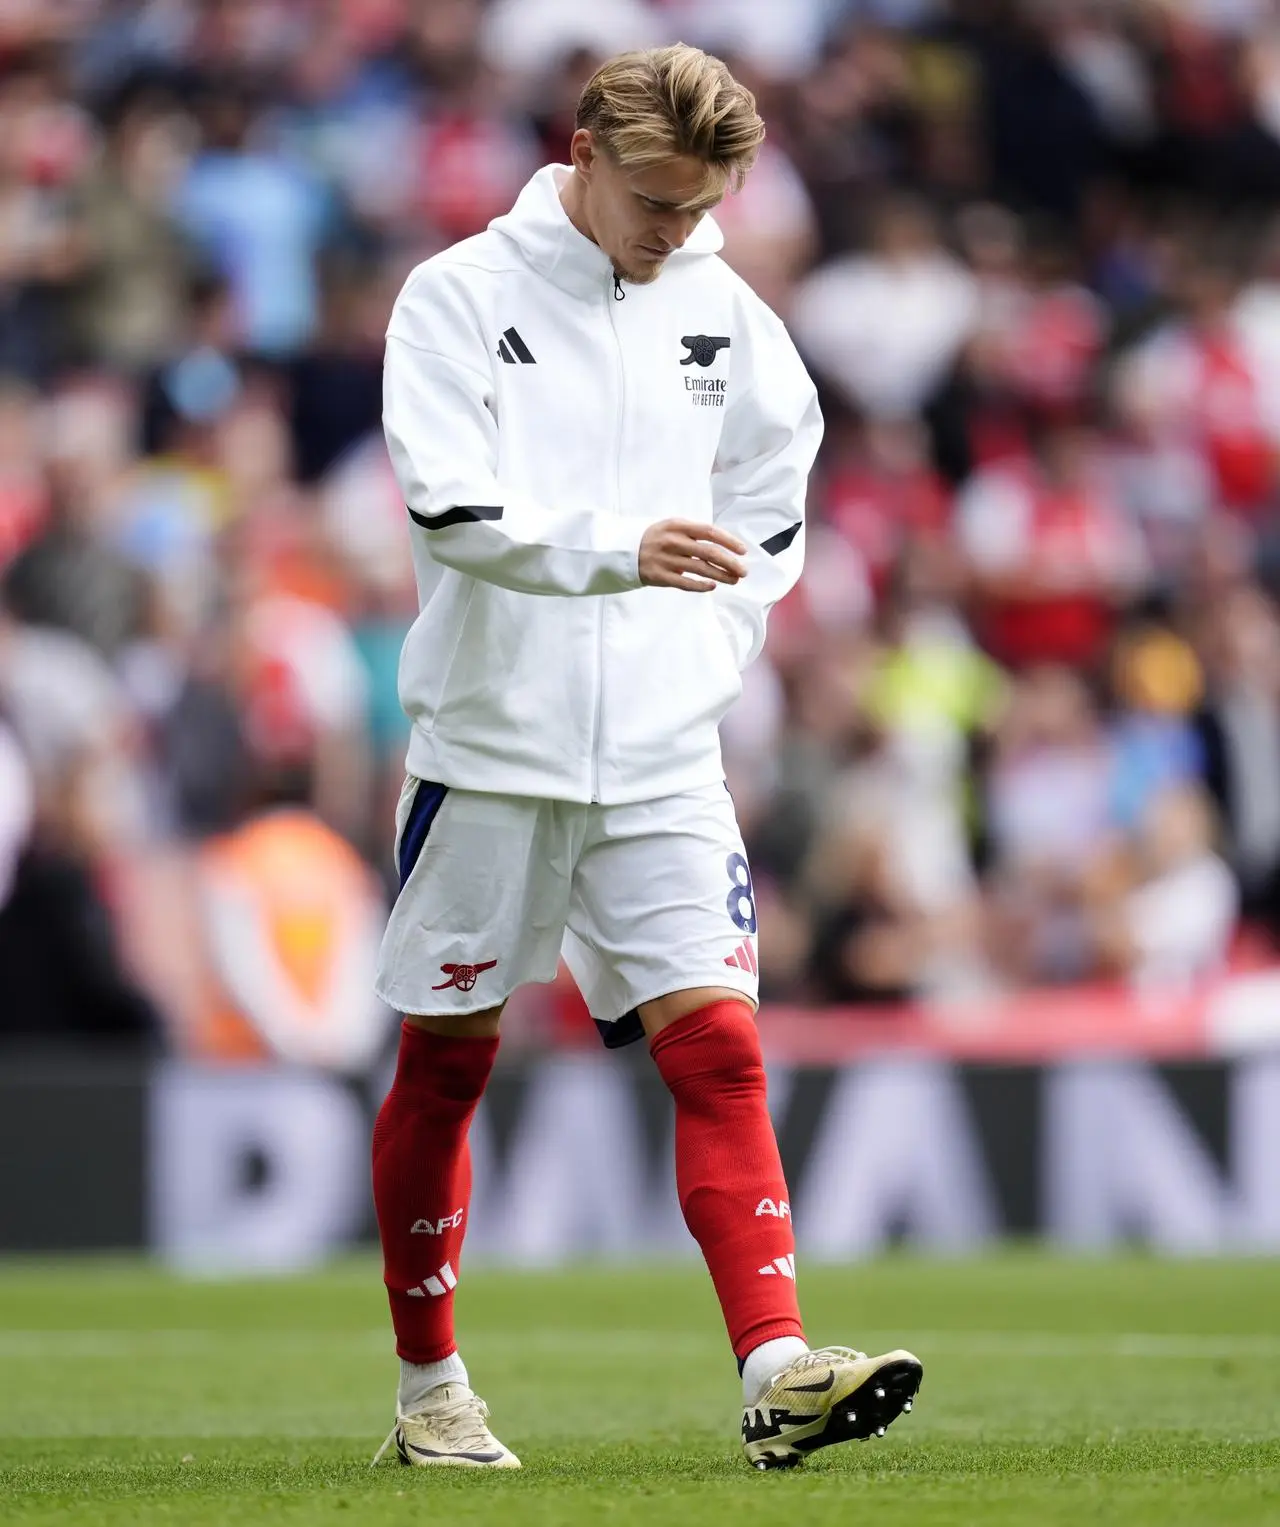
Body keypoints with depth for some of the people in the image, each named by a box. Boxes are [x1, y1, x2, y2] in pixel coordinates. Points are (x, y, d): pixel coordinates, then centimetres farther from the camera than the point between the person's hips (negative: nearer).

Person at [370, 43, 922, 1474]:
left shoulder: (724, 315, 7)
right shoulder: (457, 297, -7)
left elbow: (772, 504, 21)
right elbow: (448, 506, -20)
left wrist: (708, 644, 8)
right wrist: (617, 549, -35)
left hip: (663, 762, 3)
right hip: (490, 749, -3)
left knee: (717, 1046, -10)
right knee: (444, 1060, 7)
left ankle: (776, 1374, -17)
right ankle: (428, 1388, 21)